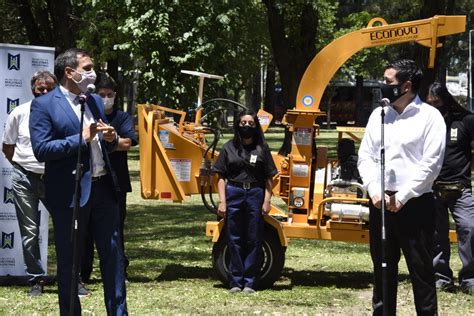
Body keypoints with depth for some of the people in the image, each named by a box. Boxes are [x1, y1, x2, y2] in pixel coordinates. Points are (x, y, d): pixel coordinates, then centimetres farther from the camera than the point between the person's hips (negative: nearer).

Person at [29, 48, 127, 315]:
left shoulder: (96, 101, 13)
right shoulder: (44, 105, -7)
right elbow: (41, 149, -16)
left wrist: (111, 138, -2)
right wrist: (81, 138, -19)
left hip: (103, 187, 6)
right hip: (70, 192, -6)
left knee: (113, 253, 9)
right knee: (69, 260, 4)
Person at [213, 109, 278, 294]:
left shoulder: (261, 149, 6)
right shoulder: (229, 148, 6)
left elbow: (268, 178, 6)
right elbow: (221, 177, 6)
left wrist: (267, 201, -3)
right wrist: (222, 201, -2)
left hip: (255, 195, 0)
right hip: (233, 194, 0)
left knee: (253, 240, 1)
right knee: (234, 240, 3)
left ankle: (250, 283, 7)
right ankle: (236, 282, 9)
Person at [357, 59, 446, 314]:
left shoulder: (429, 117, -5)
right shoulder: (379, 114, 12)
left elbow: (431, 164, -11)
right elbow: (365, 156, 10)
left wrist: (402, 197, -14)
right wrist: (374, 190, -6)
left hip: (415, 204, -5)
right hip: (379, 203, 5)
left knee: (421, 269, -1)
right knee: (383, 268, 13)